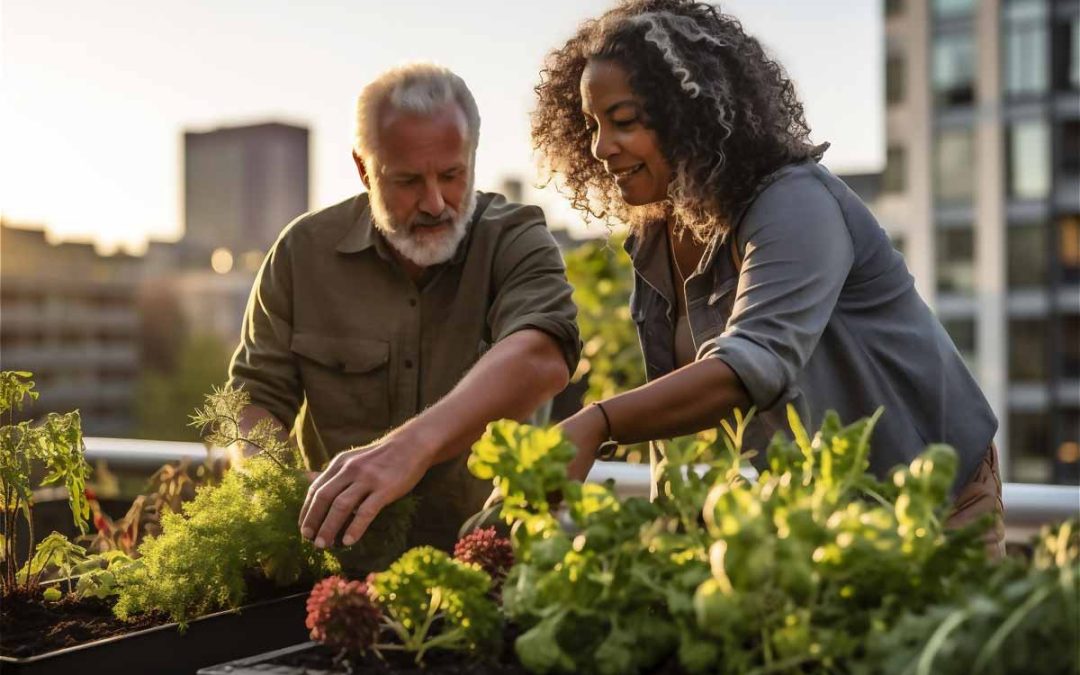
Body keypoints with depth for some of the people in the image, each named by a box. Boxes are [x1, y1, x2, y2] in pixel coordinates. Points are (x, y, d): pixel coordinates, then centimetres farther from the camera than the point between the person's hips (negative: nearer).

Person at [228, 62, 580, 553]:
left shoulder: (516, 241, -6)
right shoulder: (305, 250, 1)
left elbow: (540, 359, -25)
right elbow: (258, 397, 4)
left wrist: (415, 443, -41)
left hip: (489, 547, -1)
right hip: (341, 558, 2)